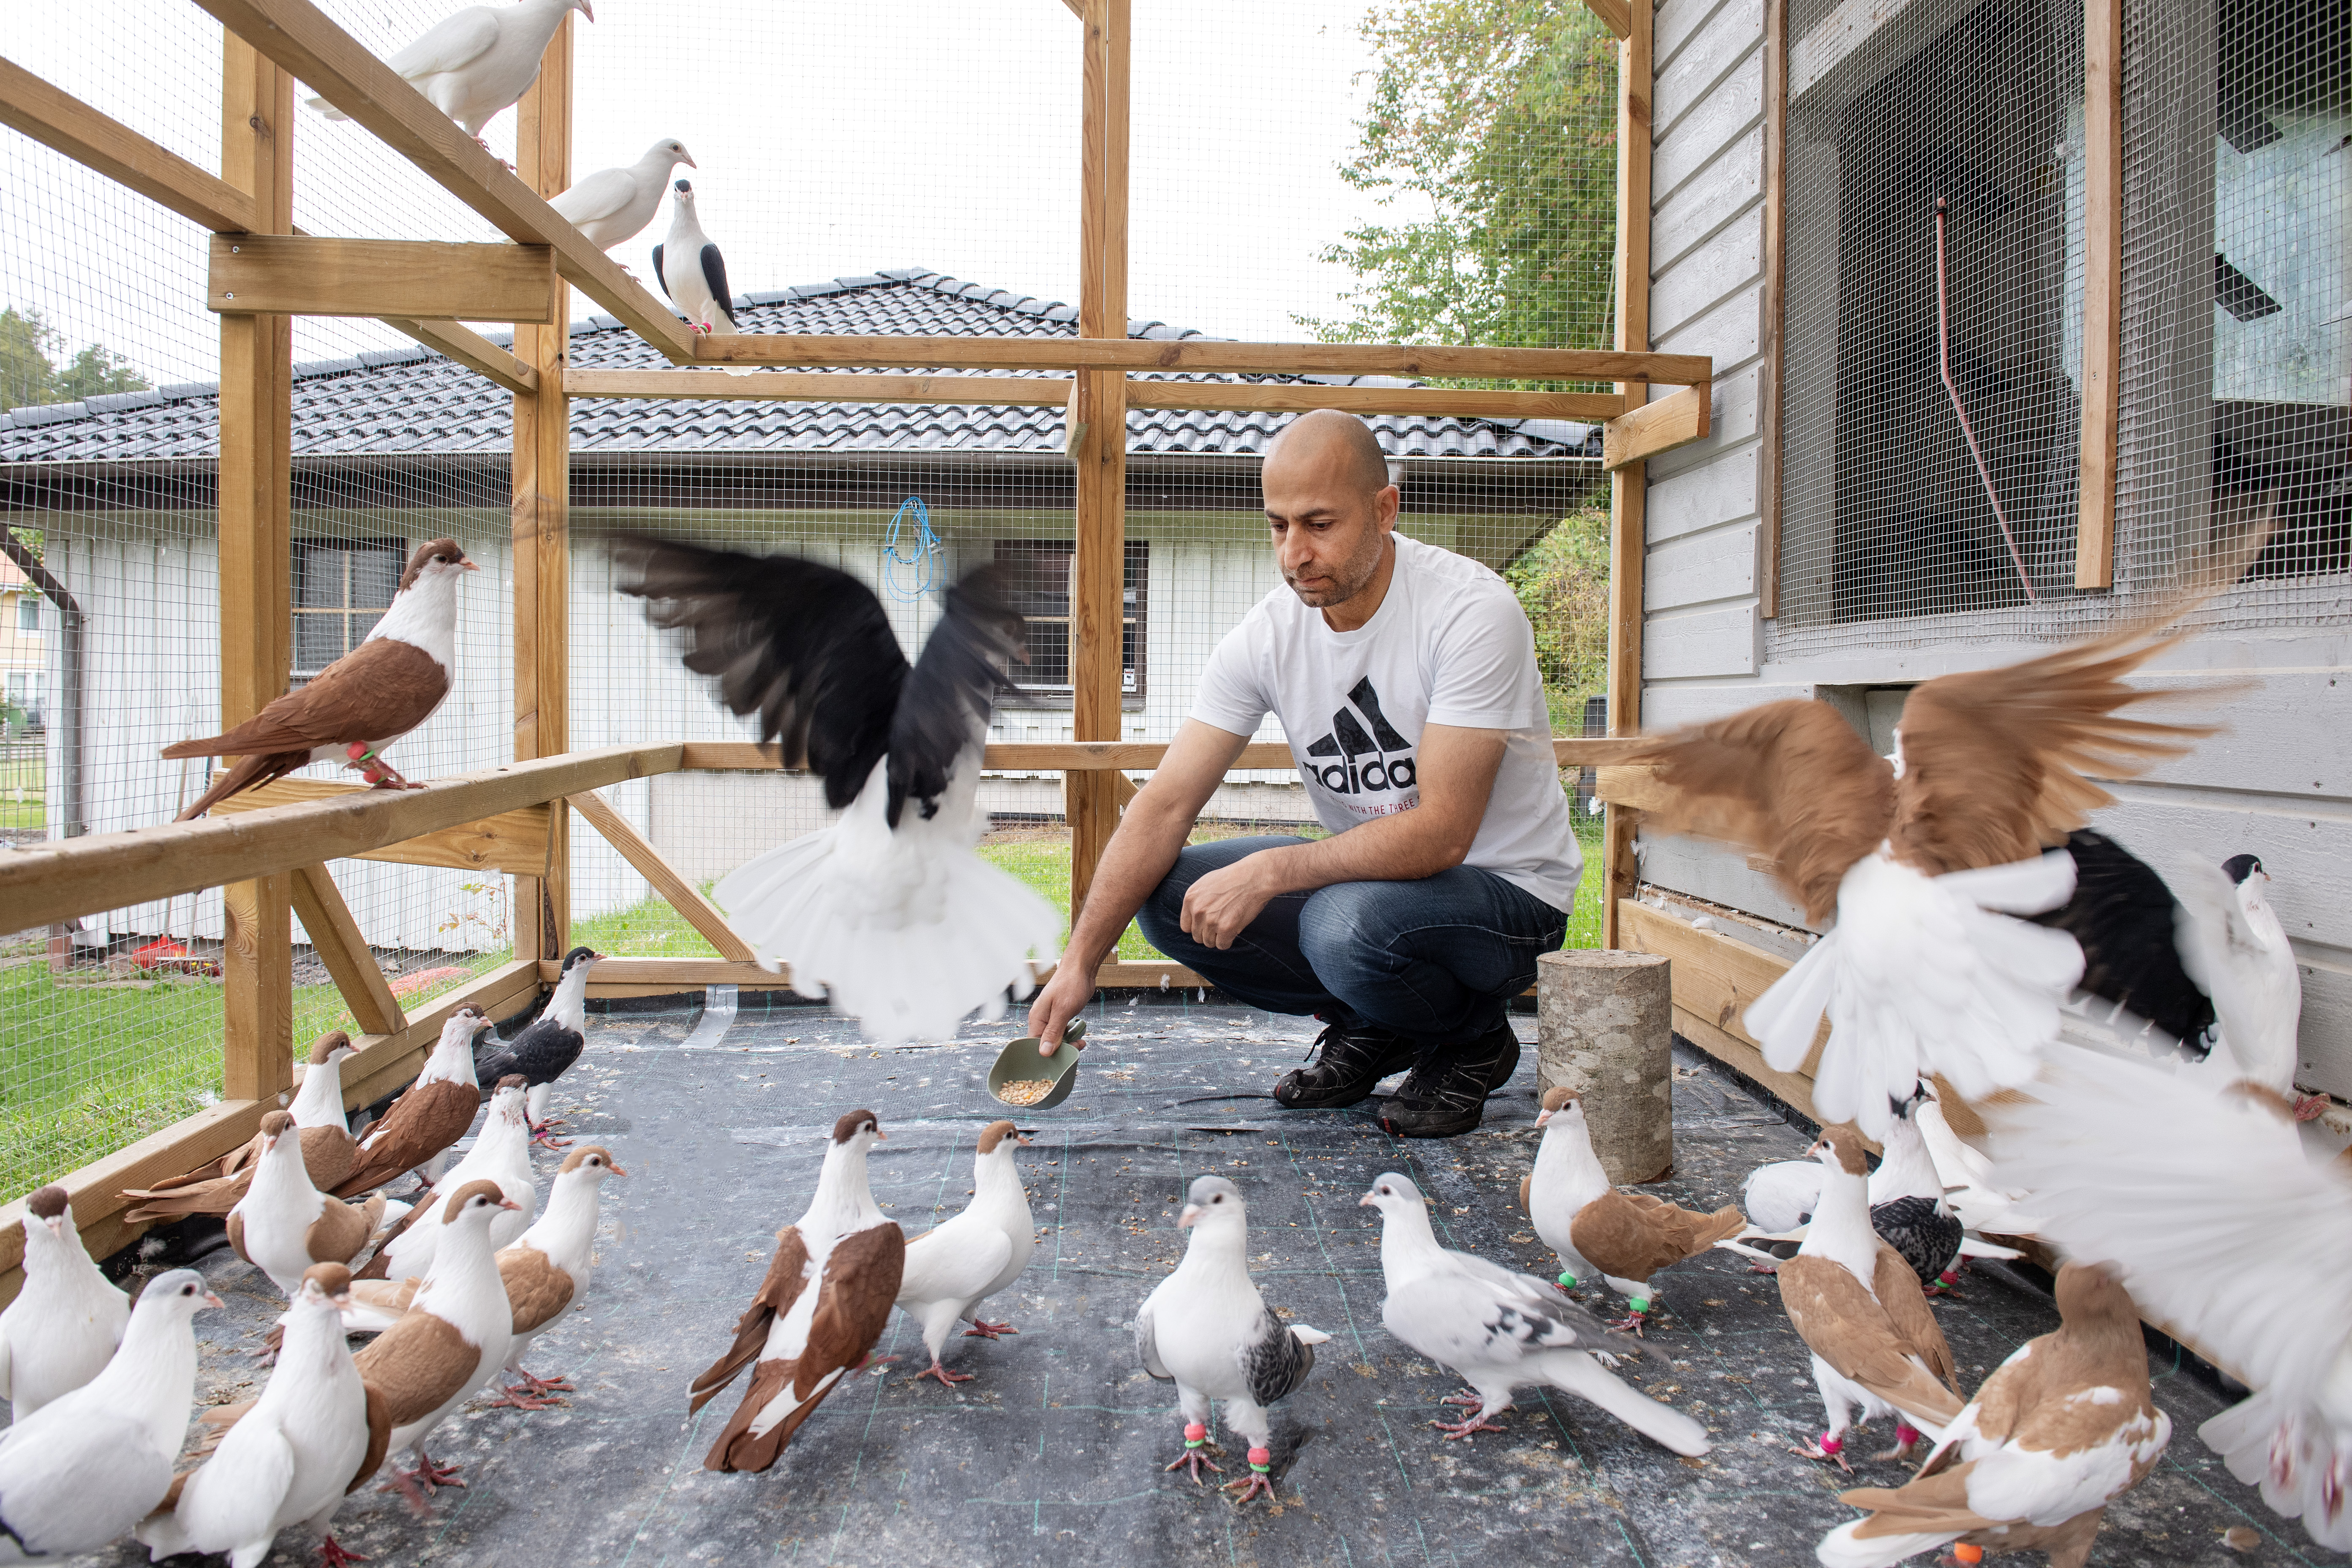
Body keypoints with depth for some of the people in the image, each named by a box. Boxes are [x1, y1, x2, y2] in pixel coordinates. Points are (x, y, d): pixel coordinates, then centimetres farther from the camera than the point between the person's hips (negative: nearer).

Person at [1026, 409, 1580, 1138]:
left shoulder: (1471, 612, -23)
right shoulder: (1266, 635, -7)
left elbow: (1441, 833, -28)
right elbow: (1165, 805, -10)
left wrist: (1270, 872, -32)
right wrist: (1080, 961, -18)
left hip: (1507, 890, -5)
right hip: (1368, 872, 6)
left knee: (1346, 921, -36)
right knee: (1168, 895, -11)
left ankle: (1474, 1040, -1)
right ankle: (1371, 1029, 8)